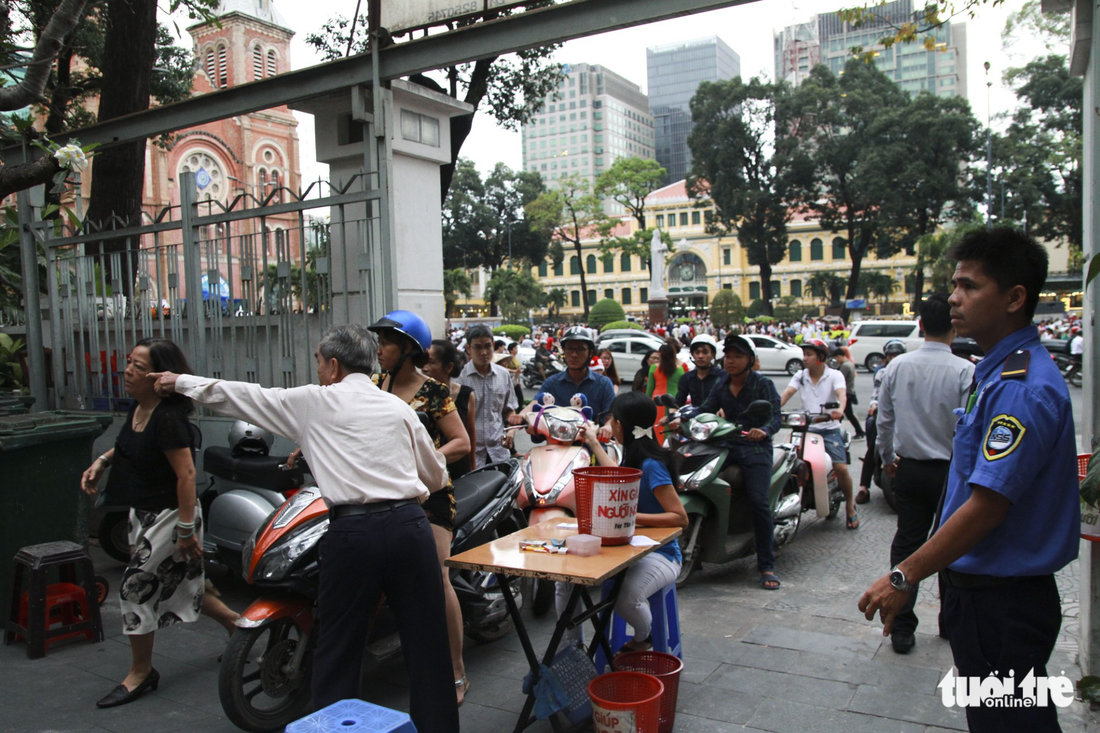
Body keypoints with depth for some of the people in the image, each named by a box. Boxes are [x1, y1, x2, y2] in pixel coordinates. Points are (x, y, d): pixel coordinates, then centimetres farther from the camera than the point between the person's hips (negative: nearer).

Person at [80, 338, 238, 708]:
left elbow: (186, 474, -28)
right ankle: (237, 624, 37)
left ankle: (141, 674, 19)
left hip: (170, 515, -10)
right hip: (144, 512, 10)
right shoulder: (138, 407, 3)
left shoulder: (168, 418, -26)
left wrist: (186, 530, -27)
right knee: (179, 585, 19)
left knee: (135, 588, -1)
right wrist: (102, 460, 6)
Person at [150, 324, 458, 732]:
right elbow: (436, 476, 17)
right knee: (427, 647, 9)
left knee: (337, 651, 11)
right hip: (409, 526, 3)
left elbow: (242, 396, 16)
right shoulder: (399, 408, 12)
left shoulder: (314, 402, 5)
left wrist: (180, 382, 30)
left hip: (351, 531, -3)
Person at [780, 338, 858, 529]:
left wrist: (840, 410, -42)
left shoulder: (834, 375, 0)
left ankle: (850, 505, 8)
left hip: (830, 429, -3)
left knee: (841, 467, -16)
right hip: (806, 428, 3)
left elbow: (841, 393, -19)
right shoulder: (800, 376, 9)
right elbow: (787, 393, -6)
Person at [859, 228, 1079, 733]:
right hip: (978, 587, 10)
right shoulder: (996, 371, 10)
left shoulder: (1022, 388, -23)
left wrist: (904, 577, -20)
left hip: (1004, 600, -10)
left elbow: (987, 506, -26)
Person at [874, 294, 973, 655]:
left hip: (909, 468, 3)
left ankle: (901, 627, 13)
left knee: (907, 543, 9)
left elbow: (884, 419, 5)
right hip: (951, 470, -3)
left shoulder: (897, 367, -3)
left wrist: (887, 457, 19)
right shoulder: (965, 371, -17)